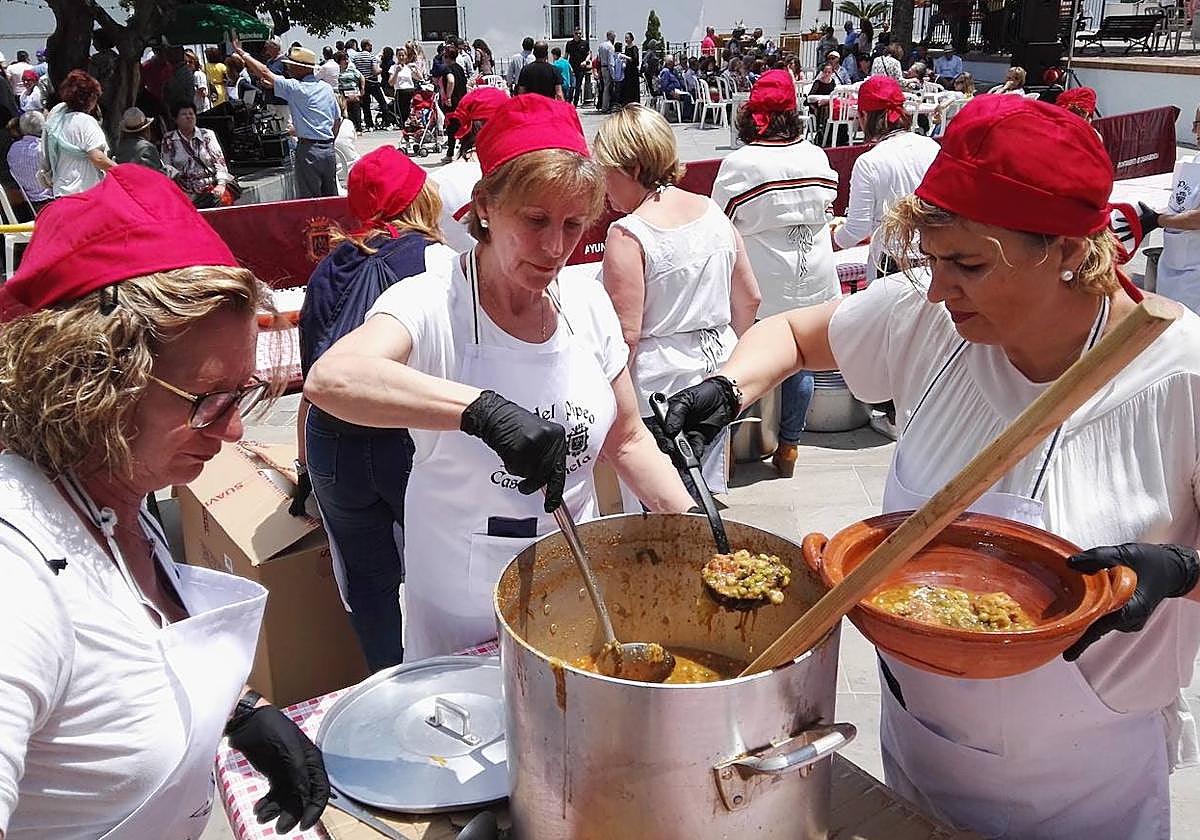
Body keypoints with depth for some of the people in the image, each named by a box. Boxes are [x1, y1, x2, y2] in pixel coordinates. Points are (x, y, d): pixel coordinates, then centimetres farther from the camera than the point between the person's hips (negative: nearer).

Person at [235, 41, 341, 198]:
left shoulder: (295, 88, -10)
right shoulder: (326, 88, 10)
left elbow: (264, 72, -6)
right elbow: (338, 119, 16)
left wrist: (242, 53, 6)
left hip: (309, 149, -7)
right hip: (329, 149, 7)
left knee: (309, 199, -2)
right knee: (331, 196, 12)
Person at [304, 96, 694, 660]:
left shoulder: (587, 305, -3)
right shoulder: (433, 305, -19)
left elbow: (627, 442, 6)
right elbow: (329, 379, -40)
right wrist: (484, 409, -49)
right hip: (464, 604, -4)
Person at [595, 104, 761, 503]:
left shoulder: (627, 236, -16)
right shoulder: (713, 211, 4)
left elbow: (625, 335, -19)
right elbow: (749, 299, 12)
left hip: (657, 386, -7)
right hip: (716, 378, 7)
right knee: (707, 495, 20)